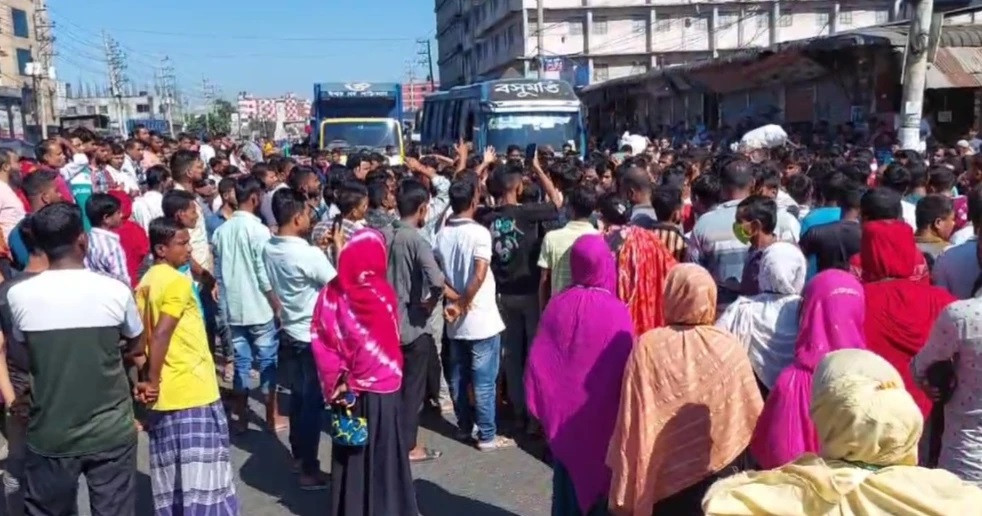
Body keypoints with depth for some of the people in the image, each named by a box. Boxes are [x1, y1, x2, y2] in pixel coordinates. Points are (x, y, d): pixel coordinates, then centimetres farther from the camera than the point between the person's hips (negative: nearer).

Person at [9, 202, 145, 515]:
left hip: (50, 436, 1)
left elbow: (25, 348, 7)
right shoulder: (115, 290, -13)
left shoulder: (19, 295, -10)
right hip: (111, 432, -1)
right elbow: (137, 348, 4)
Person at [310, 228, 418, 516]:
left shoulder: (332, 295, -12)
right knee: (384, 451, 12)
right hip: (383, 388, -2)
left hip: (349, 390, 2)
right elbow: (390, 341, -6)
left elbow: (321, 343, -11)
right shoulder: (383, 293, -17)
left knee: (351, 451, 16)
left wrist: (335, 382, -3)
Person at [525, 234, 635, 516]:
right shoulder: (618, 312, -18)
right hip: (603, 415, -3)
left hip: (564, 412, 3)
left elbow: (537, 362, -6)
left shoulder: (557, 305, -9)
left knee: (567, 472, 18)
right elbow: (626, 370, -13)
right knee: (599, 473, 14)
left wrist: (544, 405, 5)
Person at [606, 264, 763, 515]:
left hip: (663, 479, -1)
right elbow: (753, 414, -2)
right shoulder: (729, 346, -11)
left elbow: (633, 424, -15)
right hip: (718, 475, 2)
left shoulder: (647, 347, -17)